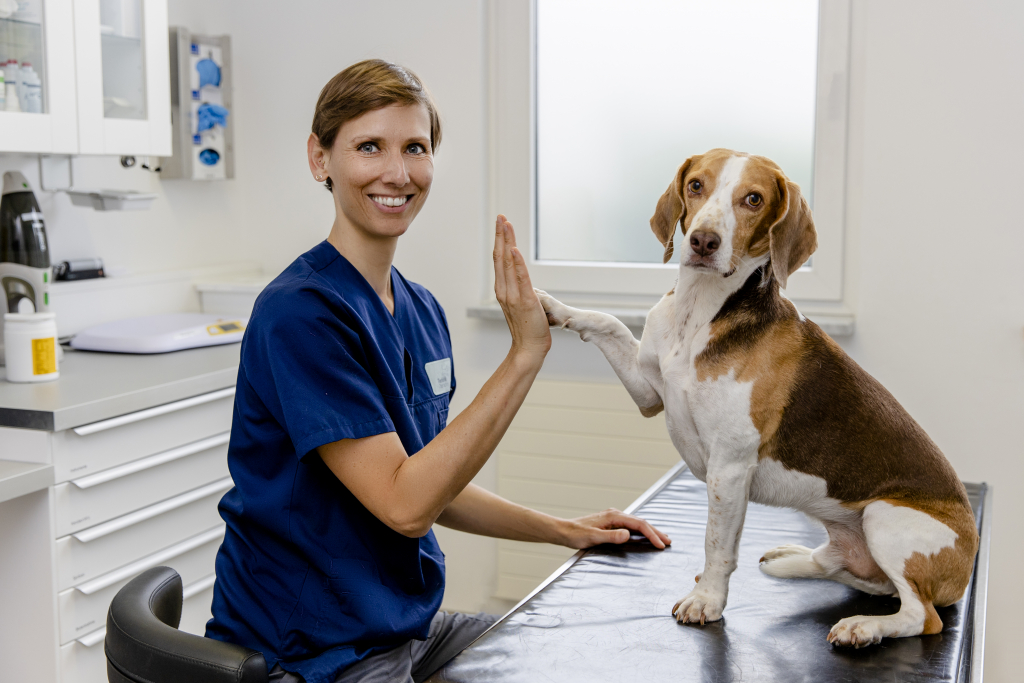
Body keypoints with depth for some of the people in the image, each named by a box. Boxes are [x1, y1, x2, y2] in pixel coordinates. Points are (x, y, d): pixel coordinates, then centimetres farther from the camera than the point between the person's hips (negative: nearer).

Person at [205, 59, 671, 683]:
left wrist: (564, 530, 9)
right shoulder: (298, 312, -21)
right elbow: (404, 504, -26)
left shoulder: (422, 310, 5)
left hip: (411, 627, 8)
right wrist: (524, 355, -27)